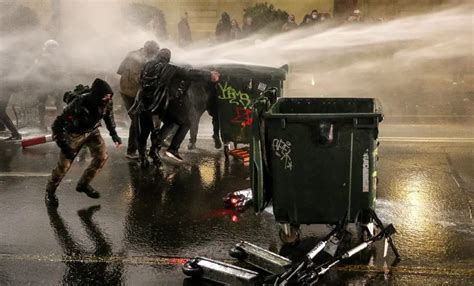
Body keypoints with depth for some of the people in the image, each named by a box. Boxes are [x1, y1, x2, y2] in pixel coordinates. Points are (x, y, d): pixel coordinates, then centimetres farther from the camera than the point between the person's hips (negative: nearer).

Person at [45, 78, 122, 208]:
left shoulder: (107, 102, -24)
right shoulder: (78, 105, -40)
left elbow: (108, 116, 3)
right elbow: (58, 124, -32)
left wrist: (114, 134, -1)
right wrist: (64, 146, -32)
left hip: (92, 131, 5)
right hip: (74, 133, -5)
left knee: (102, 157, -2)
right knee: (64, 165, -2)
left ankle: (83, 184, 21)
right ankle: (50, 192, 24)